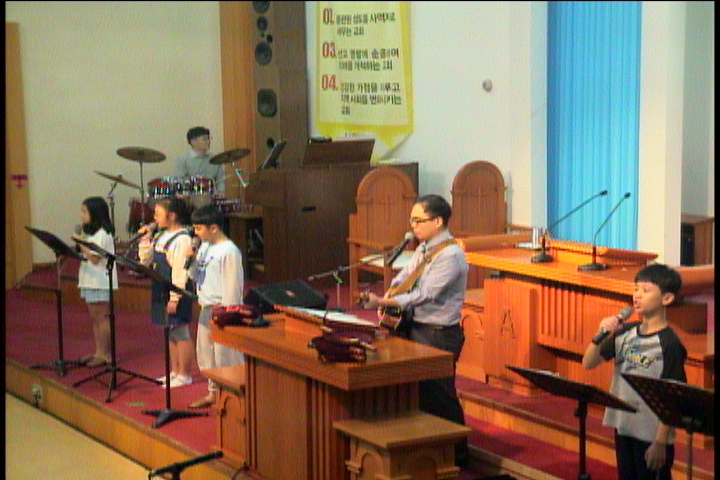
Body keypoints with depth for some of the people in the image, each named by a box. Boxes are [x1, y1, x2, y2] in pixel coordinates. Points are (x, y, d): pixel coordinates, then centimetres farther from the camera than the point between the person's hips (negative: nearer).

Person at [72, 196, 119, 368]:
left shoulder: (102, 234, -14)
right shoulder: (90, 232, 16)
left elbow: (94, 258, -20)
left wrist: (80, 243, -16)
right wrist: (80, 243, 6)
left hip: (100, 282, -10)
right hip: (90, 281, 10)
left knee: (102, 318, -5)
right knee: (95, 318, 12)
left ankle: (106, 354, -1)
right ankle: (99, 352, 17)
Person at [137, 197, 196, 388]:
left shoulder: (182, 239, -16)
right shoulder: (160, 236, 11)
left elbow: (180, 271, -19)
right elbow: (145, 261, 17)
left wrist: (174, 299, -22)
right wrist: (144, 240, 3)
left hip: (176, 292, -9)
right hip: (161, 290, 9)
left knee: (180, 333, -1)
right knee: (170, 334, 16)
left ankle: (184, 375, 7)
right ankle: (174, 372, 26)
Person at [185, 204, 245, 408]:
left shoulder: (229, 251, -17)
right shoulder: (204, 247, 11)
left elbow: (233, 284, -19)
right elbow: (195, 275, 16)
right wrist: (191, 259, -2)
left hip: (222, 309, -10)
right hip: (206, 307, 10)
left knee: (225, 355, -5)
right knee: (206, 352, 17)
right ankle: (213, 392, 30)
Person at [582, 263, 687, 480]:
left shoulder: (669, 344, -16)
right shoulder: (625, 332, 2)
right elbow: (588, 363, 2)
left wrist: (661, 443, -17)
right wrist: (601, 336, -15)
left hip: (652, 435, -6)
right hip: (623, 427, 6)